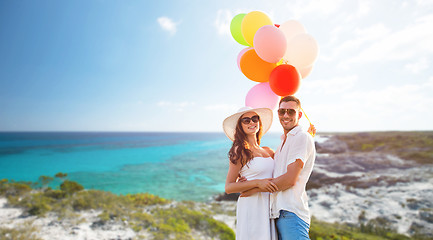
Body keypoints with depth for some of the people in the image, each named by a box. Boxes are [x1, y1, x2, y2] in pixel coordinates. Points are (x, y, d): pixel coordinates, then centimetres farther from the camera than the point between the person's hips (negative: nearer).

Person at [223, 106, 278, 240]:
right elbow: (228, 187, -7)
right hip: (250, 206, -6)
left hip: (269, 206, 6)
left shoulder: (267, 151, 11)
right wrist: (257, 183, -18)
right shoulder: (240, 151, -6)